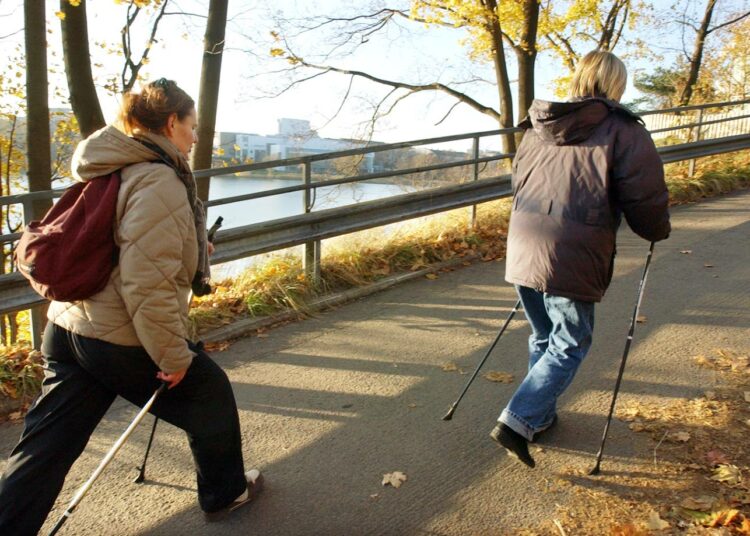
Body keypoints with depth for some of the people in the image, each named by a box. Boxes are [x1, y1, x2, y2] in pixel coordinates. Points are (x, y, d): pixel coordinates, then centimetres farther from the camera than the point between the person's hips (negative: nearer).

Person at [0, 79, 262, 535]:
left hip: (66, 328, 8)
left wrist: (192, 249, 20)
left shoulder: (110, 172, 12)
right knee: (211, 398, 17)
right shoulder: (159, 181, -18)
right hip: (123, 341, -8)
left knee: (44, 450, 13)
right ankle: (225, 493, 38)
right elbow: (147, 283, -26)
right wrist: (173, 356, -18)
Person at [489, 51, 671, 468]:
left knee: (544, 337, 22)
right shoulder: (624, 132, -4)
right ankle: (519, 421, -1)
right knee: (570, 344, 7)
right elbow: (645, 200, -4)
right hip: (572, 261, -6)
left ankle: (541, 416, 34)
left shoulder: (539, 128, 15)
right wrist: (659, 231, 17)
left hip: (522, 252, 7)